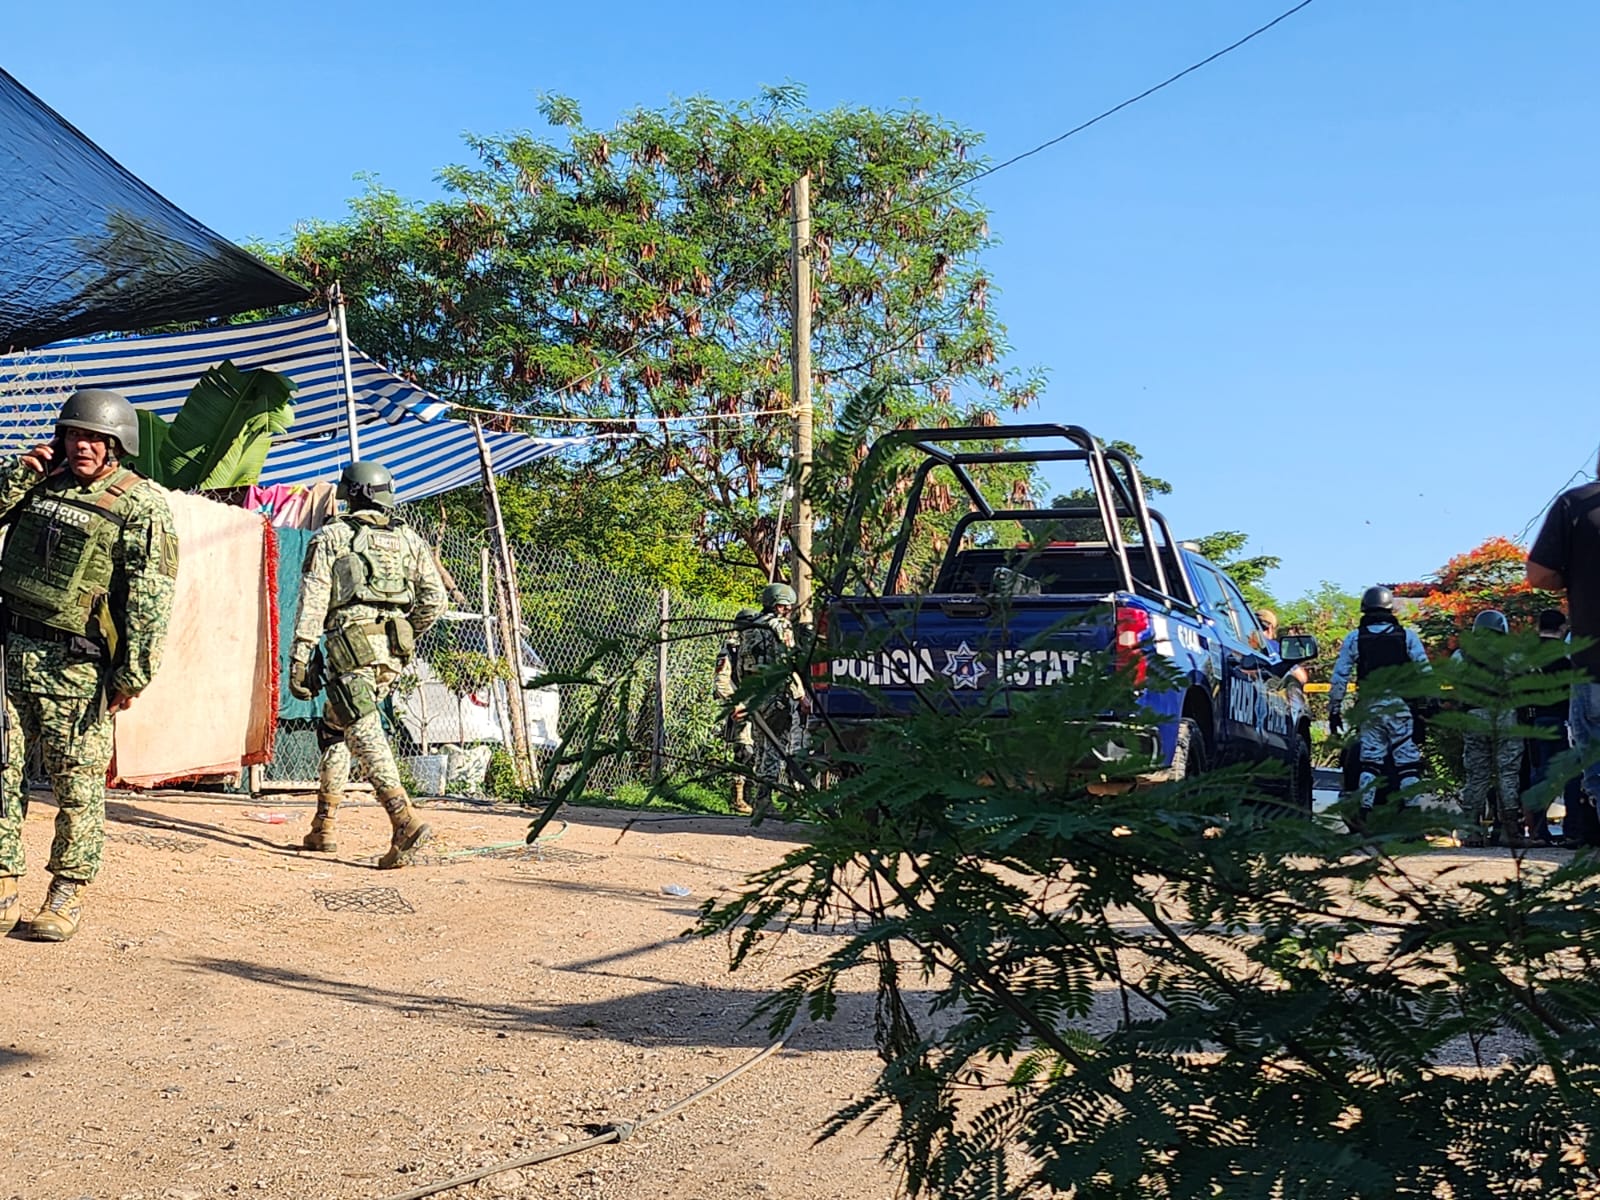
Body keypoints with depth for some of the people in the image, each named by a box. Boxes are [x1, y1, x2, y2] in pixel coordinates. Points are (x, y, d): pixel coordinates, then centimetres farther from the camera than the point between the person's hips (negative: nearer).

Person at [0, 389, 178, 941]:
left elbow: (151, 598, -10)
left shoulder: (141, 505, -6)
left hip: (73, 663, -5)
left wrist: (133, 674, -14)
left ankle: (67, 894, 12)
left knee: (77, 783, 1)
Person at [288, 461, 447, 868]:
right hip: (392, 652, 5)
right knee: (335, 729, 21)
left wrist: (299, 660, -4)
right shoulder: (409, 539, 14)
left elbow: (312, 602, -3)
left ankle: (404, 820, -31)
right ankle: (324, 827, 22)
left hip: (350, 645, -5)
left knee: (365, 735, -13)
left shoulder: (331, 537, 4)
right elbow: (435, 599, 7)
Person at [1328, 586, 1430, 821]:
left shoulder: (1354, 638, 6)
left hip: (1369, 707, 2)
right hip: (1400, 705, -2)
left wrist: (1334, 710, 11)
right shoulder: (1407, 636, 3)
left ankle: (1364, 815, 3)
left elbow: (1339, 678, 5)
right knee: (1408, 762, 0)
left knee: (1370, 761, 8)